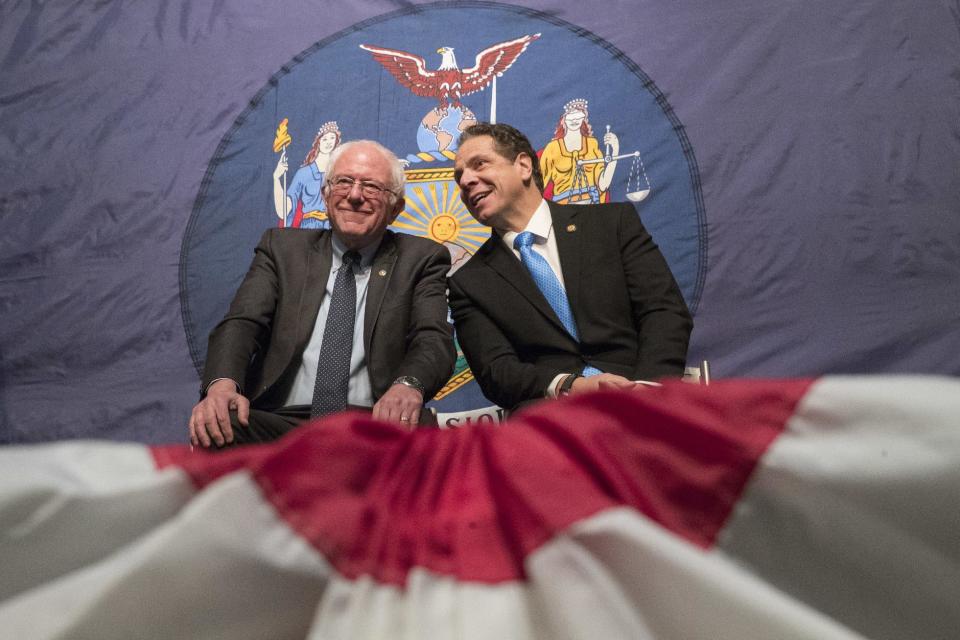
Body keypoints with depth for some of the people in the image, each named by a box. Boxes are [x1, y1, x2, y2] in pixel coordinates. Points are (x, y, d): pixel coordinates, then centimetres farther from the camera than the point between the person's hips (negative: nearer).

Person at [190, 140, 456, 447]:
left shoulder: (422, 259, 11)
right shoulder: (282, 248, 15)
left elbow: (434, 339, -4)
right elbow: (242, 323, 2)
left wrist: (408, 385, -29)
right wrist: (222, 383, -21)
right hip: (278, 424, 1)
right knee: (217, 429, -32)